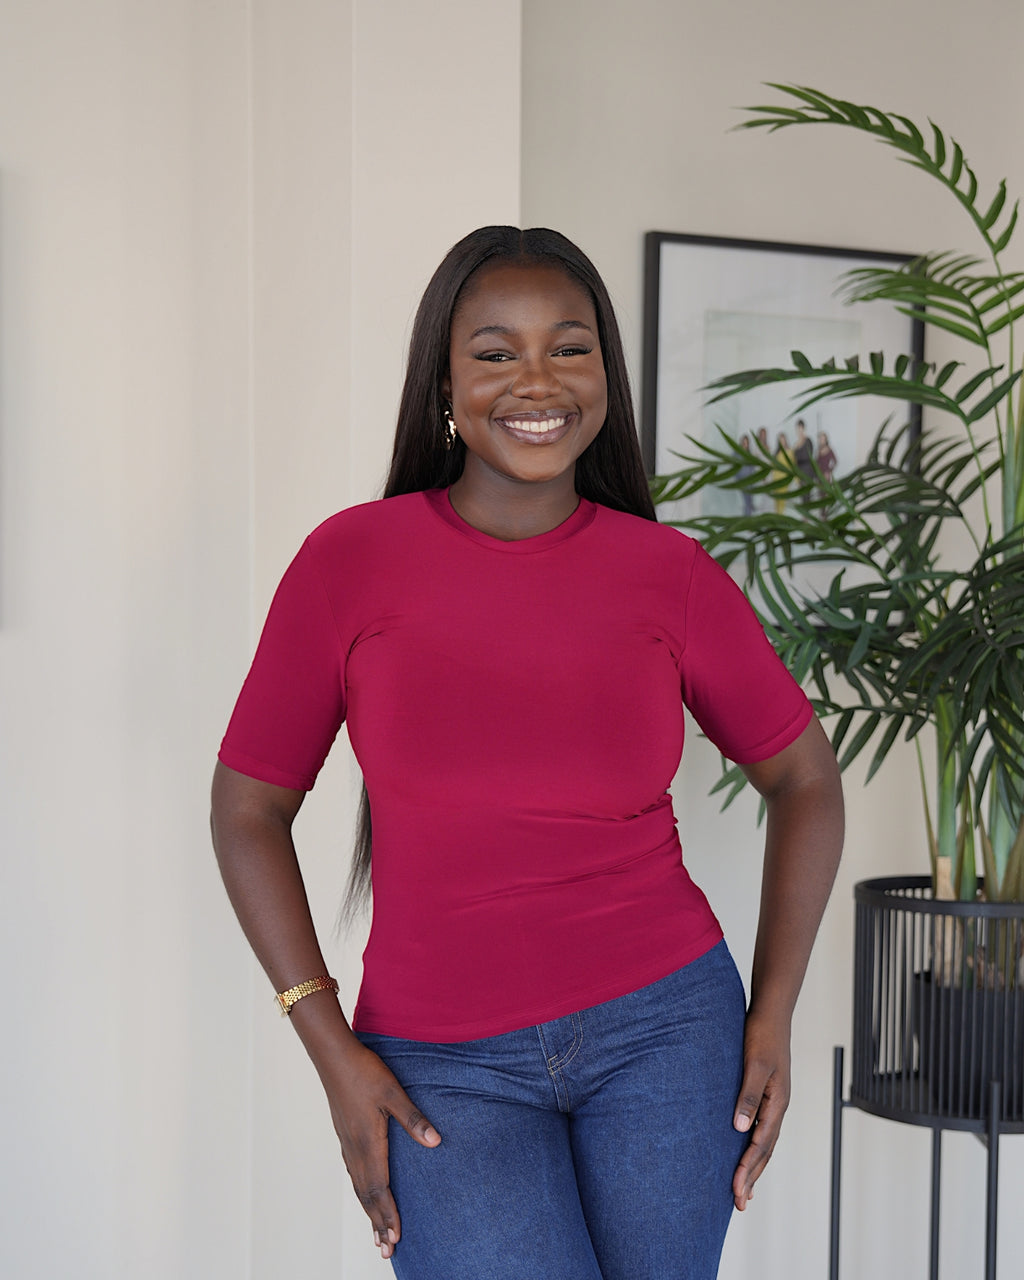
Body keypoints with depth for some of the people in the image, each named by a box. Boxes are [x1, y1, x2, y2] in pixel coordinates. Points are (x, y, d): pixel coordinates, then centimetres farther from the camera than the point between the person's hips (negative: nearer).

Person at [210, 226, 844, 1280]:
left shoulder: (670, 577, -2)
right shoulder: (351, 561, -5)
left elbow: (804, 780, 11)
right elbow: (248, 807, 2)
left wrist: (774, 1014, 3)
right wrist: (332, 1050, -4)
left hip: (663, 1028, 2)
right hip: (444, 1068, -2)